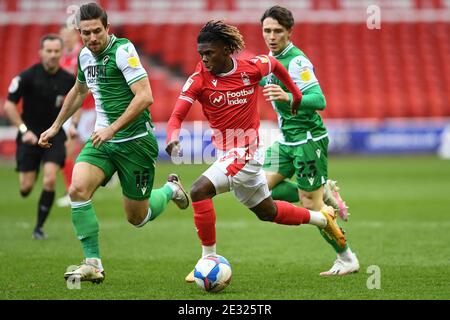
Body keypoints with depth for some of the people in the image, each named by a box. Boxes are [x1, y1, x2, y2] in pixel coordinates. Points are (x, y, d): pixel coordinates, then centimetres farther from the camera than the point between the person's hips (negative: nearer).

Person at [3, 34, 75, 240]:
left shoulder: (68, 80, -4)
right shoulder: (27, 76, -12)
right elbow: (9, 106, -8)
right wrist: (24, 130, -17)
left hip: (54, 135, 1)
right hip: (30, 135, -1)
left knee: (50, 180, -18)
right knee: (26, 188, -1)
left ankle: (39, 227, -3)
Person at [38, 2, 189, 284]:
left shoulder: (123, 50, -15)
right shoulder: (85, 55, 8)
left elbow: (145, 97, -23)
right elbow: (79, 91, 29)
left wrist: (112, 129, -27)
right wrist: (56, 127, 34)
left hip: (135, 141, -6)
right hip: (103, 140, 6)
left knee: (137, 217, 3)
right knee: (78, 188, -21)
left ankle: (170, 190, 37)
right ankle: (93, 263, -12)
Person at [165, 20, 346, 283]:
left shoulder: (251, 68, -12)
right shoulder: (198, 79, -9)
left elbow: (275, 64, 11)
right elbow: (178, 115, -16)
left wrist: (296, 93, 23)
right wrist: (173, 137, -37)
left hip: (246, 153, -5)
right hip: (226, 154, 5)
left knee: (199, 190, -25)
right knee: (268, 212, 21)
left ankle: (209, 259, -14)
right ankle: (323, 218, 43)